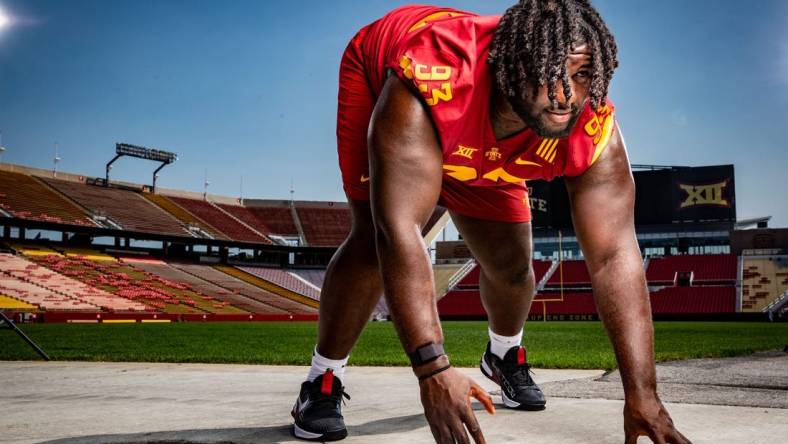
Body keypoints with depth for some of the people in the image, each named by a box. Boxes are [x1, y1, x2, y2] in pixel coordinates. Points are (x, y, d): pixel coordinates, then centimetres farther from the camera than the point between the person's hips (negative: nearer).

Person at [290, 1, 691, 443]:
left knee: (511, 262, 0)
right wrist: (433, 370, -56)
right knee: (376, 240, -24)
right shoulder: (432, 82, -47)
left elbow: (615, 256, -34)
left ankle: (505, 355, 35)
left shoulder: (594, 132, -35)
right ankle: (323, 382, -2)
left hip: (481, 151, 4)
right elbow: (400, 229, -51)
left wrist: (642, 395, -38)